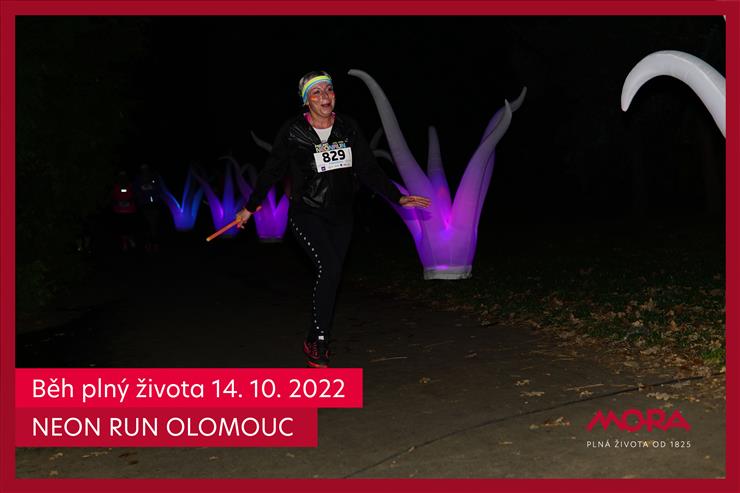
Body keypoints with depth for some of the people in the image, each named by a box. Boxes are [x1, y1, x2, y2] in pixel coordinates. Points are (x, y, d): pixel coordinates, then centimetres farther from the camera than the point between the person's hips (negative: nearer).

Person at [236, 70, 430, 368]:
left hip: (340, 215, 4)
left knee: (330, 276, 7)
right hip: (306, 214, -4)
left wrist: (397, 197, -1)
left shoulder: (347, 127, 1)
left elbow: (368, 169, 5)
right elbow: (272, 171, 2)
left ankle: (316, 341, 23)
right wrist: (250, 207, 8)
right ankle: (317, 342, -11)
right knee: (330, 268, -22)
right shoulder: (293, 131, -8)